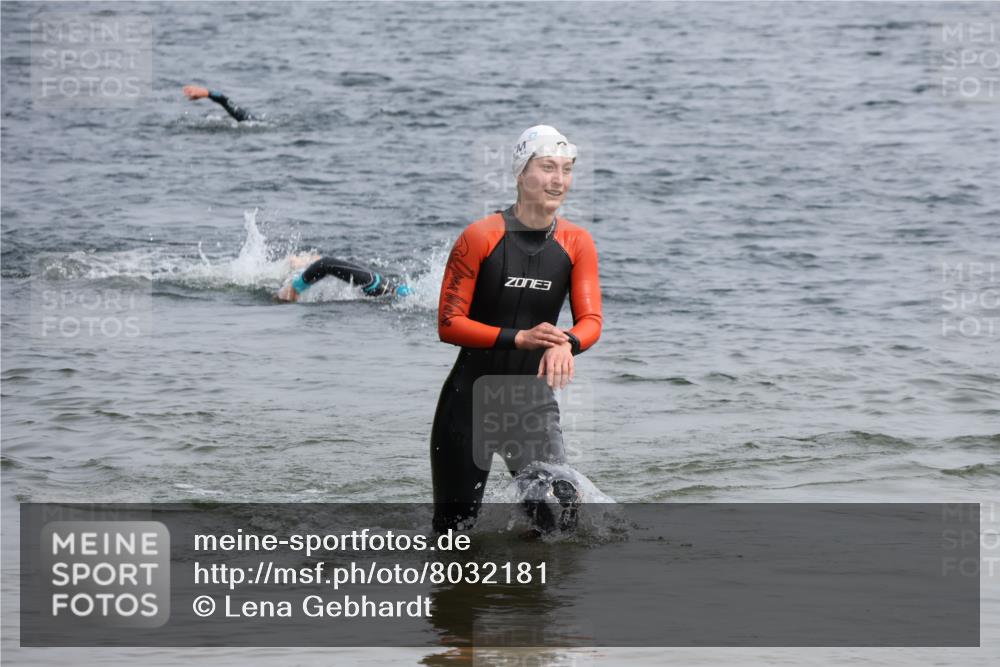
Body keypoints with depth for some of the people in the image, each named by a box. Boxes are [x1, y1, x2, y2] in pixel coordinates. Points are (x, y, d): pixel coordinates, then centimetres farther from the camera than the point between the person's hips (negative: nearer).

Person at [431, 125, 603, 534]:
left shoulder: (577, 245, -1)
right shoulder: (481, 237, -12)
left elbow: (591, 320, -9)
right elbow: (449, 324, -13)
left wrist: (565, 344, -32)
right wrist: (518, 338, -26)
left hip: (534, 403, 3)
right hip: (470, 401, -2)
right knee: (456, 526, 5)